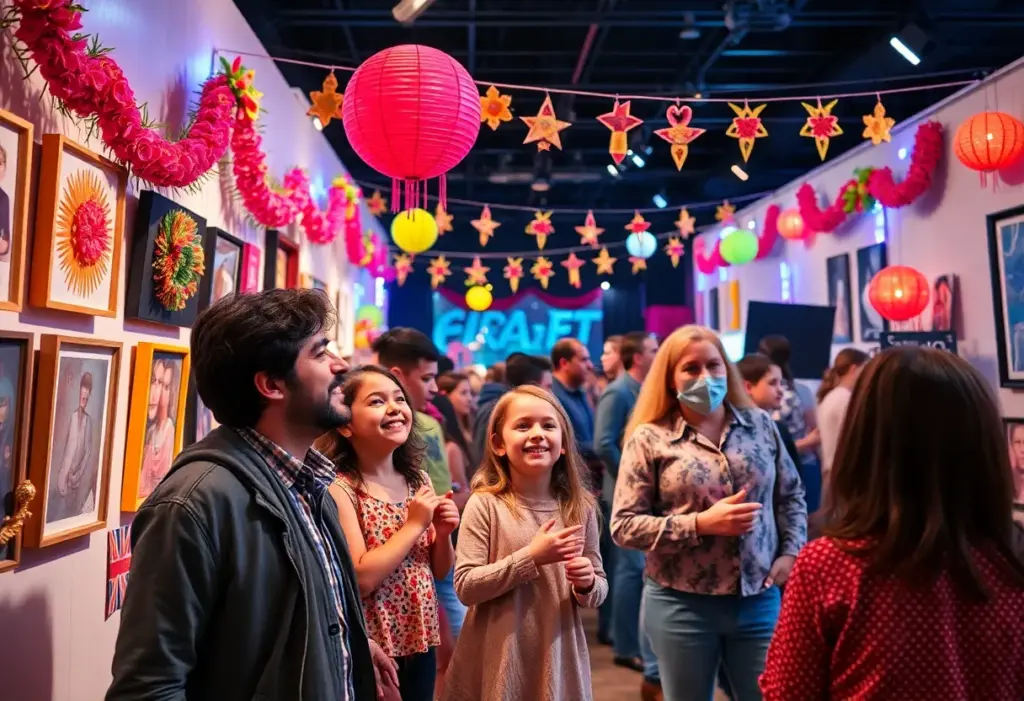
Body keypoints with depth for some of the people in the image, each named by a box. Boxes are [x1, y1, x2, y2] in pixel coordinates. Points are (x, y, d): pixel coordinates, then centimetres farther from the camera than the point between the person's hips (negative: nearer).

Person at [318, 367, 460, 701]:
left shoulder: (419, 480, 2)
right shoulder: (339, 488, -16)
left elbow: (440, 571, 10)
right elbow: (360, 579, -24)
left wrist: (443, 534, -9)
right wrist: (414, 524, -19)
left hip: (421, 641, 6)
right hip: (371, 649, -5)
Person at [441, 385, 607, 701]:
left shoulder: (580, 507, -2)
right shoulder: (485, 504, -11)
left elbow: (600, 589, 7)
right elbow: (465, 586, -15)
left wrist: (587, 584, -15)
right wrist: (531, 557, -20)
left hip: (559, 656, 3)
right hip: (498, 660, -3)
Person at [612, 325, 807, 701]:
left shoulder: (761, 424, 4)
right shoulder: (649, 439, -8)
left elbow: (791, 495, 15)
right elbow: (623, 526, -10)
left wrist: (790, 552, 0)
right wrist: (701, 524, -18)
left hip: (760, 599, 3)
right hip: (682, 605, -2)